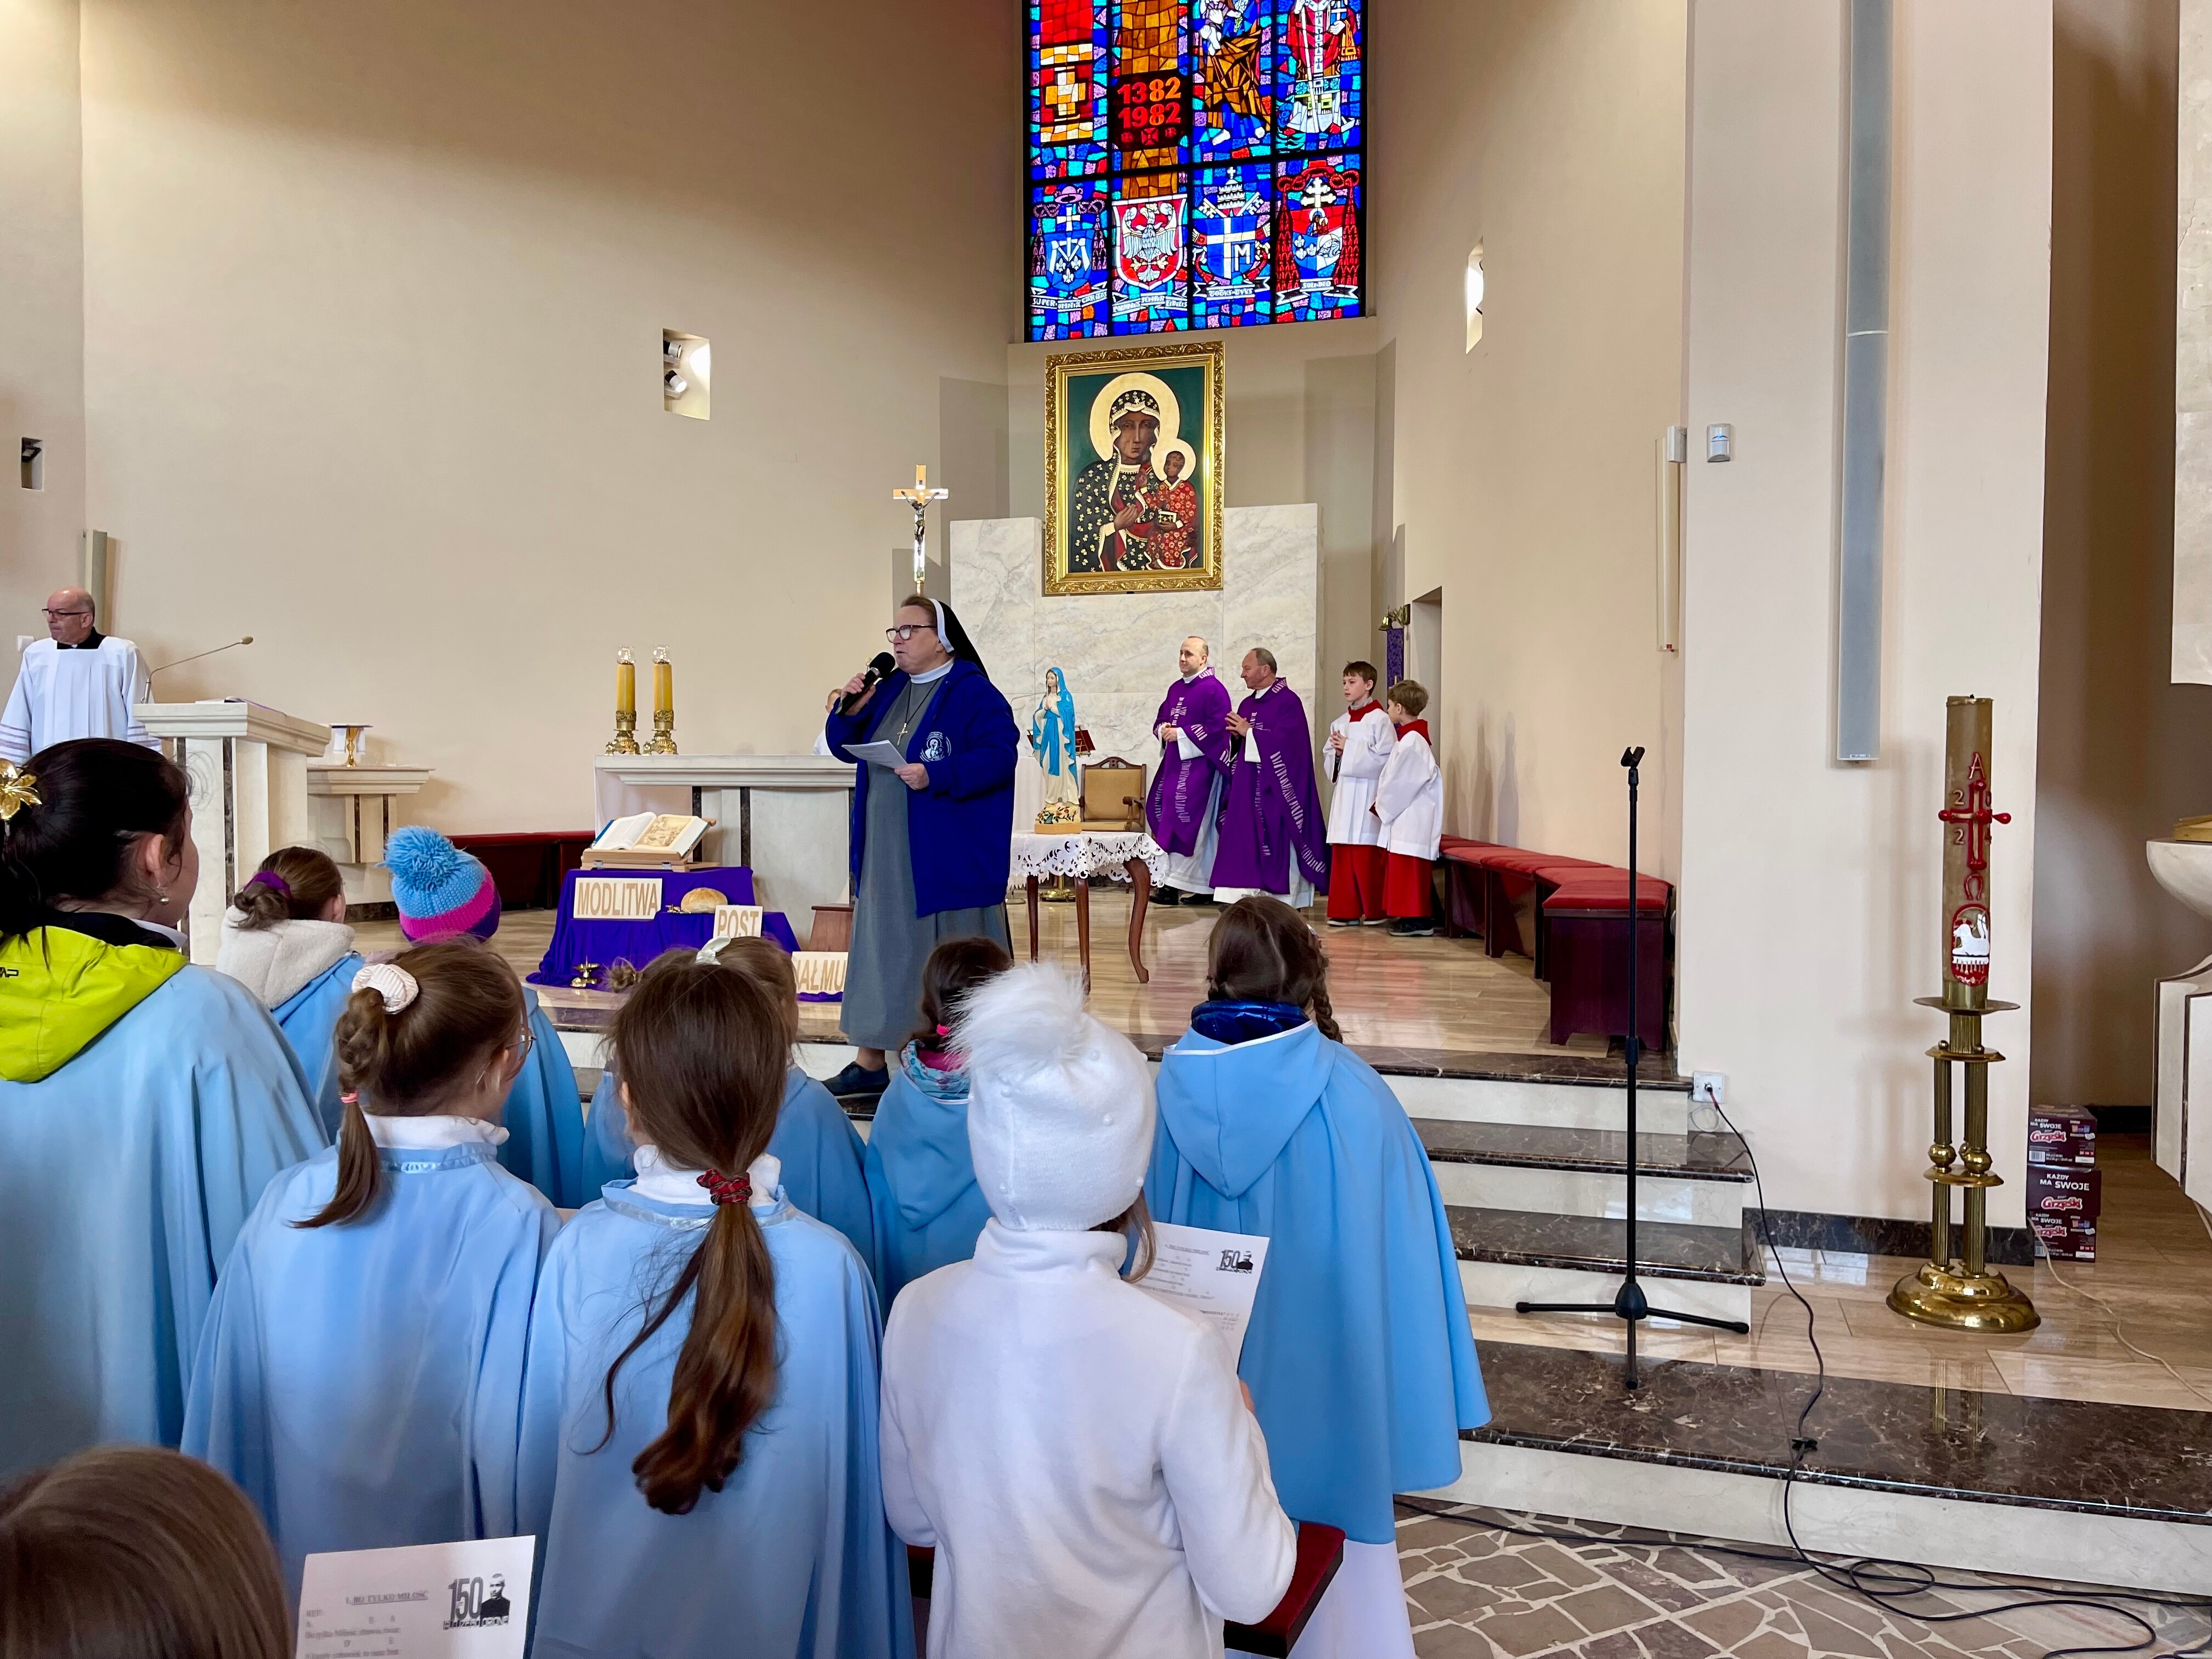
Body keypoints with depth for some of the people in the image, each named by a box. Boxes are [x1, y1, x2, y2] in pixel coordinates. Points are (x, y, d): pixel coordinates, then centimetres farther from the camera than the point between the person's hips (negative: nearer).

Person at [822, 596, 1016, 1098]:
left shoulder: (971, 691, -9)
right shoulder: (889, 688, 13)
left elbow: (999, 756, -18)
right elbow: (847, 749, 16)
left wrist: (936, 776, -28)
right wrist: (849, 712, -3)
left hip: (946, 858, -7)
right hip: (884, 854, 7)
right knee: (881, 951, 12)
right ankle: (870, 1064, 23)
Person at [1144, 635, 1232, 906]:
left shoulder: (1214, 690, -9)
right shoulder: (1176, 689, 17)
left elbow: (1217, 727, -17)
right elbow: (1161, 718, 24)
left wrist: (1180, 734, -16)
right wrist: (1163, 729, 0)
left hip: (1197, 762, -9)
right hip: (1173, 761, 9)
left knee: (1184, 818, -12)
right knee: (1158, 810, 5)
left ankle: (1174, 883, -8)